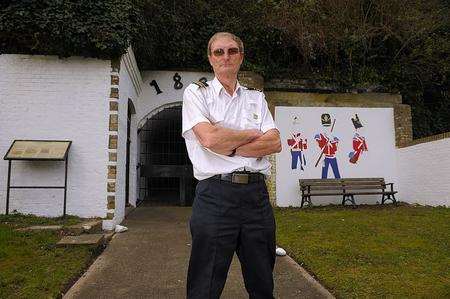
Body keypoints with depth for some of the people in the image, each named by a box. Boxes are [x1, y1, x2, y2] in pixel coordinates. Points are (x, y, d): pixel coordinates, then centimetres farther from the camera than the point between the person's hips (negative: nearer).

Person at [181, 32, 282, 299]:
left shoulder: (256, 97, 16)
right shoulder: (196, 93, 6)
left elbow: (275, 143, 2)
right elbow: (209, 138, -13)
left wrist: (230, 148, -8)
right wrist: (253, 134, 1)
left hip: (257, 194, 4)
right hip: (216, 194, -3)